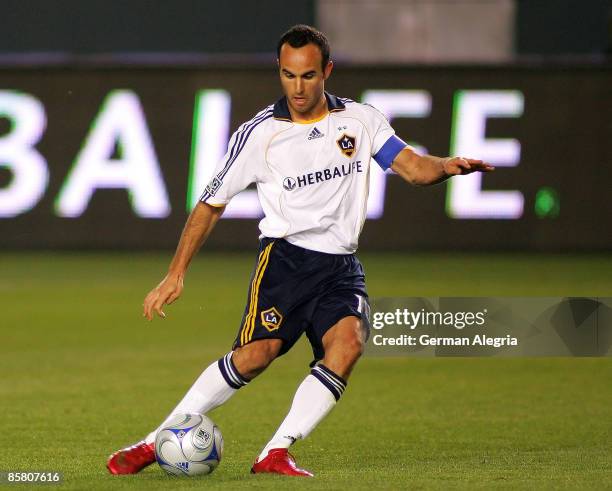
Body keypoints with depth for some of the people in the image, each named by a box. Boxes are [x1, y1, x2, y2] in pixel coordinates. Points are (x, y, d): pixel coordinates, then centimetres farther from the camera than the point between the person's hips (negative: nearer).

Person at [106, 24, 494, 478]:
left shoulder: (361, 119, 7)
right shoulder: (259, 133, 0)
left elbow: (413, 168, -1)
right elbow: (211, 204, 6)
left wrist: (448, 166, -24)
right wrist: (176, 275, 1)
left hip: (341, 266, 3)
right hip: (285, 257, -3)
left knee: (349, 341, -26)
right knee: (258, 353, -23)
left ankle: (276, 454, -24)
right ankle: (157, 443, -12)